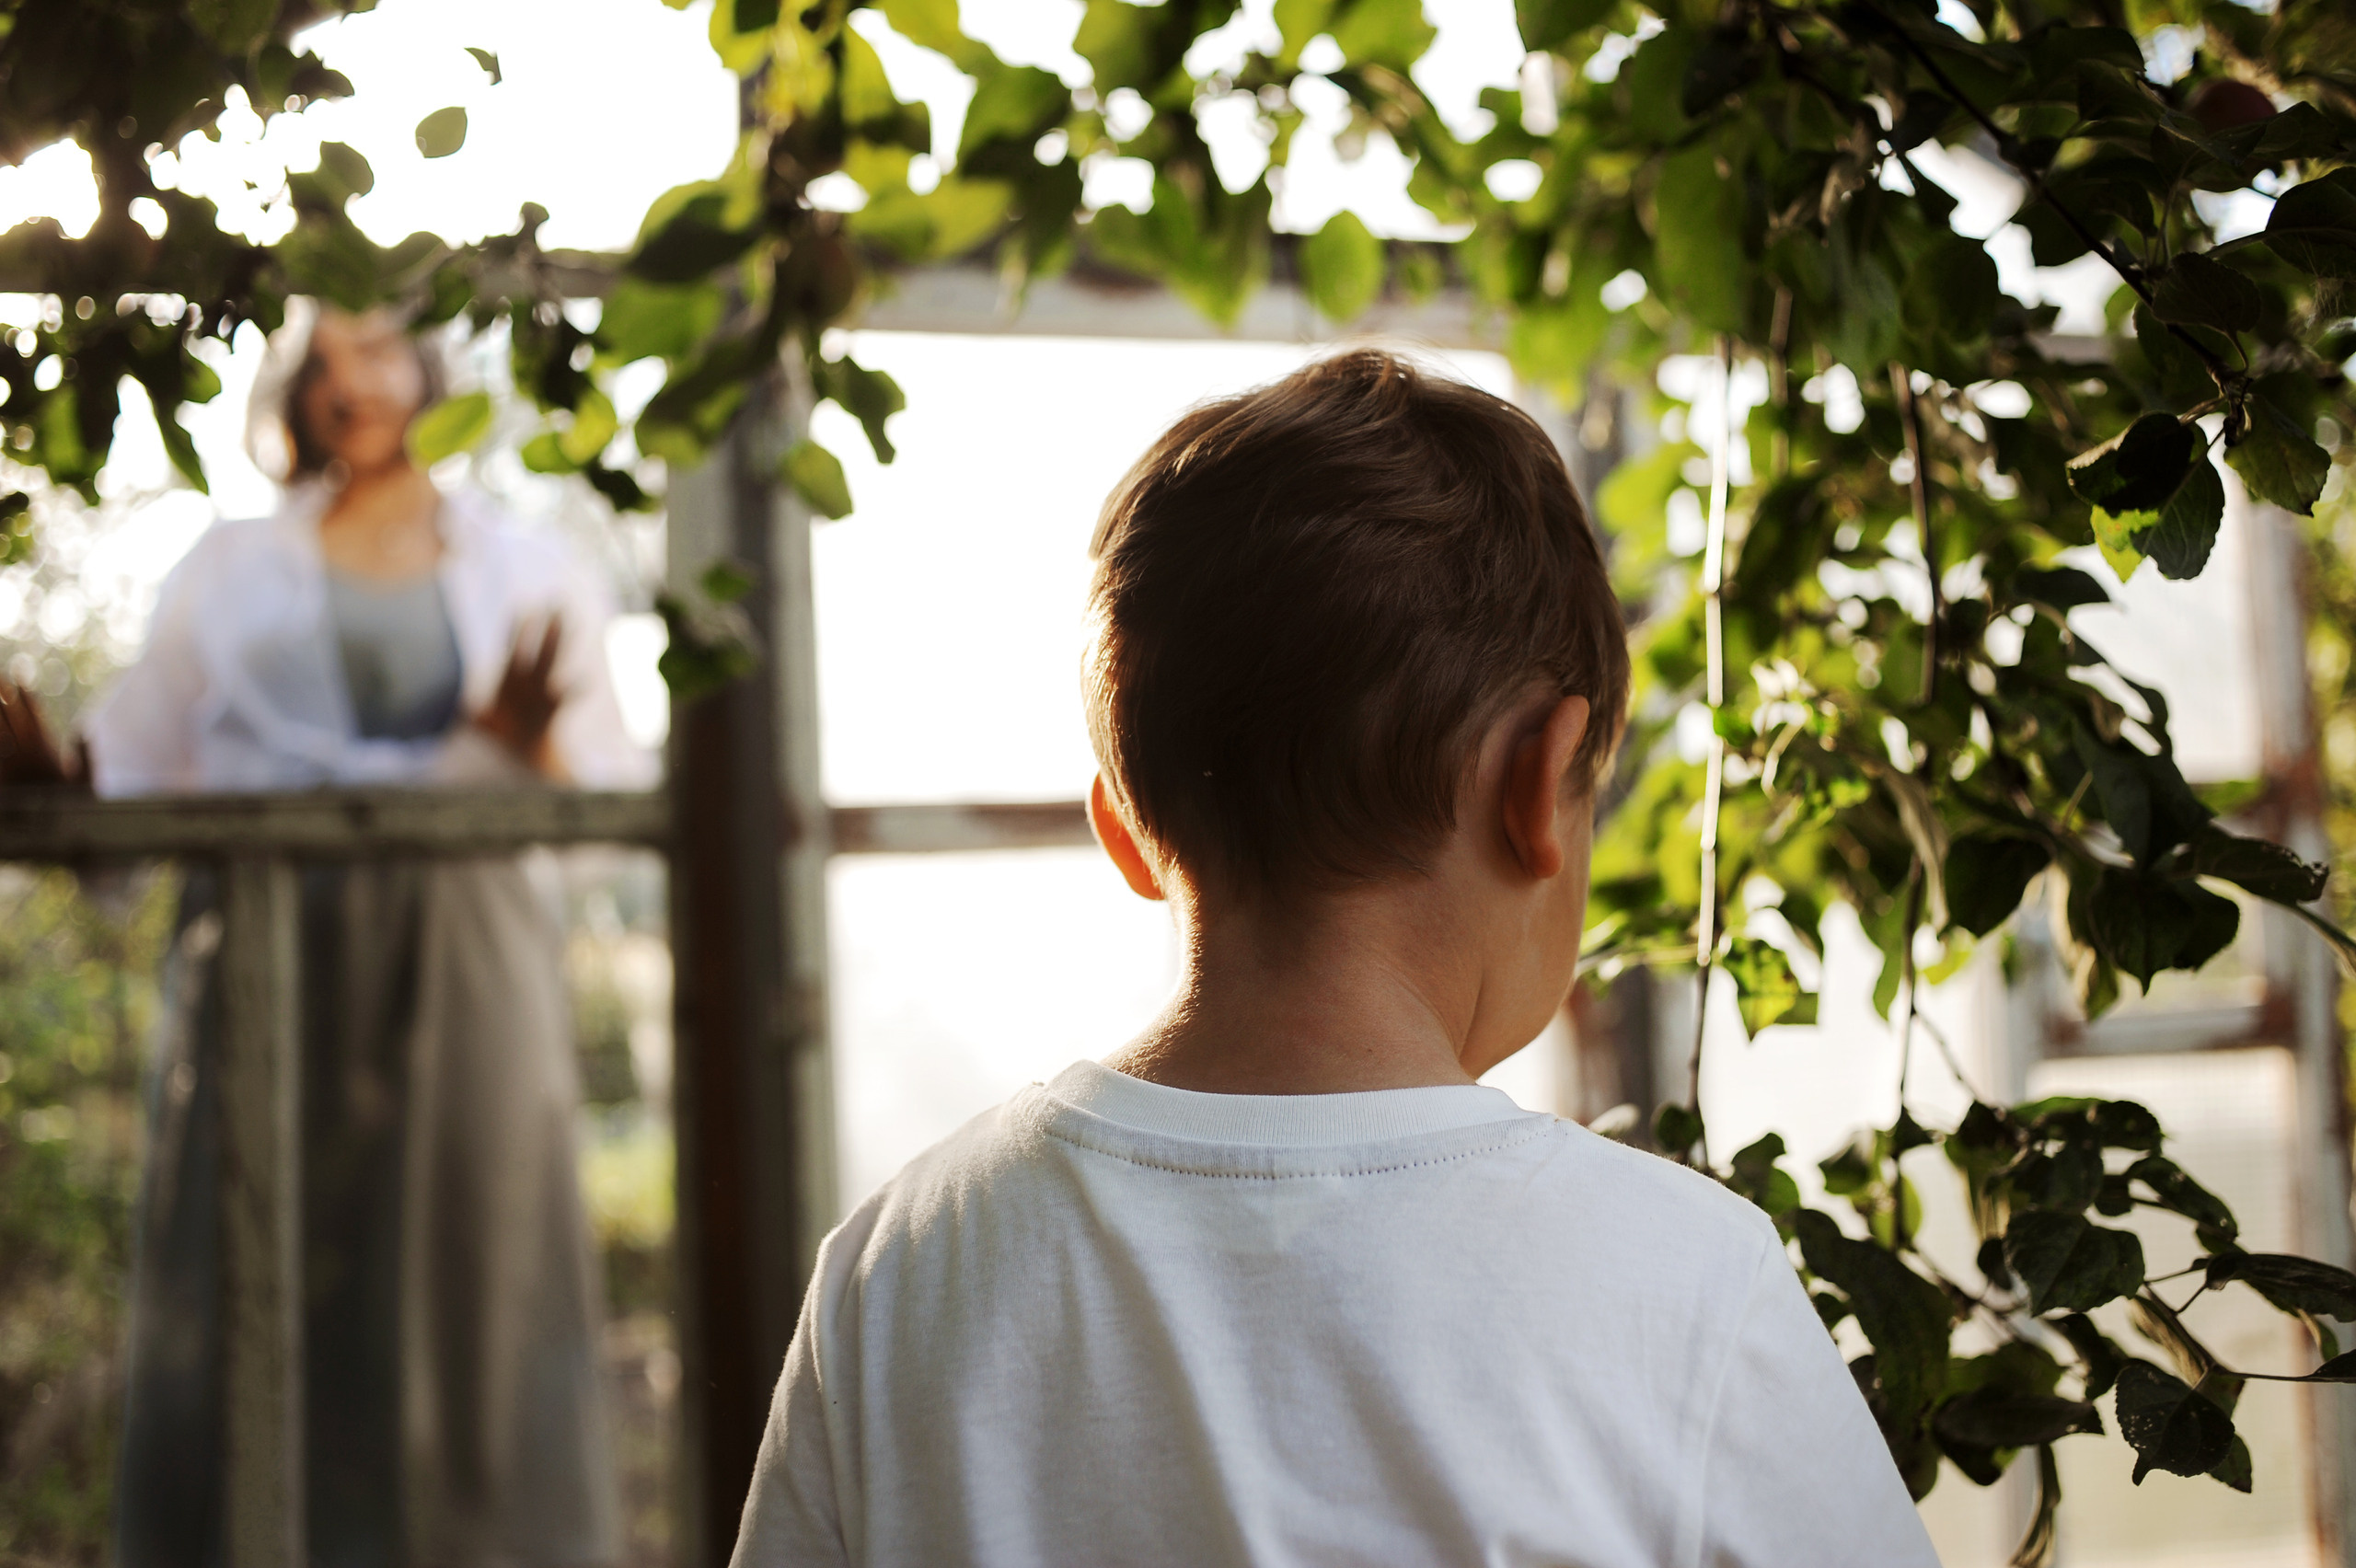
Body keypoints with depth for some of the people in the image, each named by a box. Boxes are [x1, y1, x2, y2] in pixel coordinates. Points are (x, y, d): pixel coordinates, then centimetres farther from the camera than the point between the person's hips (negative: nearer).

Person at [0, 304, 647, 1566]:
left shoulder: (531, 575, 14)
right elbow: (133, 773, 11)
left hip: (460, 976, 0)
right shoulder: (227, 571, 16)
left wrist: (532, 747, -12)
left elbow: (611, 798, 8)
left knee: (468, 1308, -2)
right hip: (263, 973, 1)